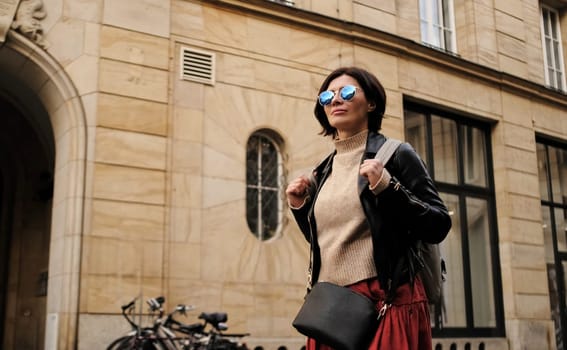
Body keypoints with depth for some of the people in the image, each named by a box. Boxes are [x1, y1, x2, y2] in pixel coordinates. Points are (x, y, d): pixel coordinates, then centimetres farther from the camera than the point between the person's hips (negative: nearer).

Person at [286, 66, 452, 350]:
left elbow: (438, 227, -8)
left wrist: (386, 187, -18)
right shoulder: (323, 172, 12)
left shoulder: (396, 155, -3)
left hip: (386, 303, -5)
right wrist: (299, 208, 6)